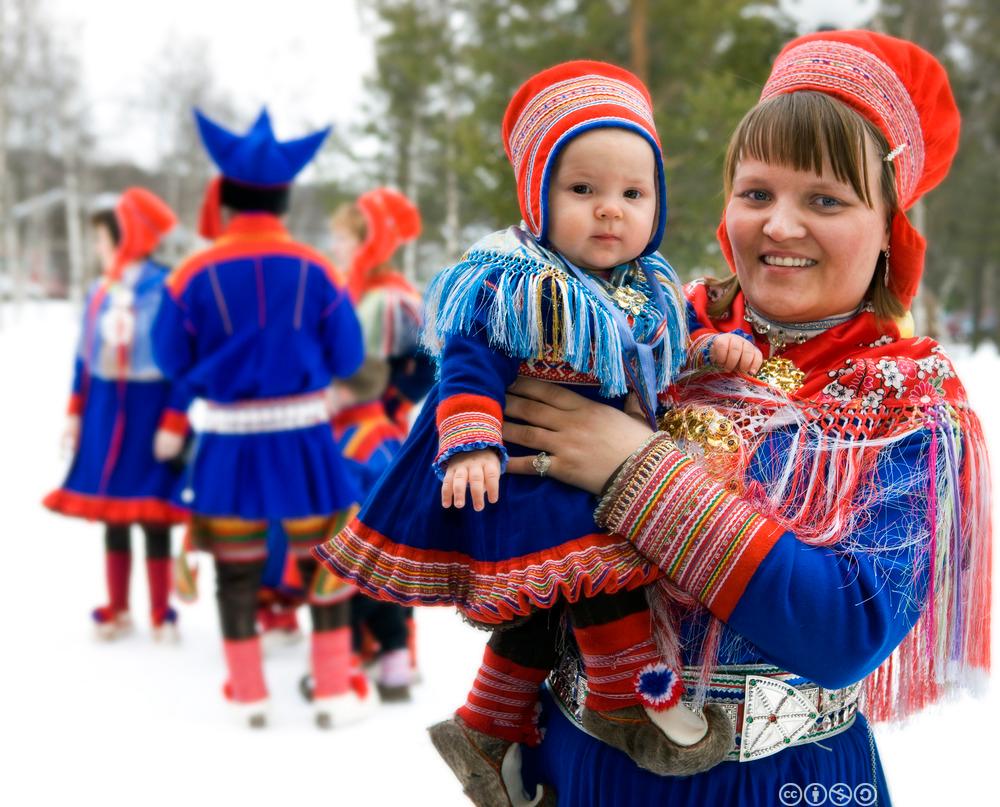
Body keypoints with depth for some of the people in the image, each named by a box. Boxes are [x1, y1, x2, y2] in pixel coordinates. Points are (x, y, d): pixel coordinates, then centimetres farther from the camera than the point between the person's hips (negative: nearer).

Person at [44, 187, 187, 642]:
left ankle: (161, 615, 16)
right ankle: (117, 611, 25)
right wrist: (75, 412, 11)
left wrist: (174, 422, -16)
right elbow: (85, 357, 13)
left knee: (152, 518, 2)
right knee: (110, 516, 12)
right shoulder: (99, 292, 6)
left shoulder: (167, 290, -13)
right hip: (104, 417, 6)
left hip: (149, 415, -6)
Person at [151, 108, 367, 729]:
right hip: (303, 438, 0)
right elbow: (347, 357, -3)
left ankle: (251, 698, 21)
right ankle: (334, 694, 17)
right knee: (325, 561, 13)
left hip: (230, 440, 0)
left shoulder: (195, 276, -8)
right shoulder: (315, 271, -7)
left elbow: (172, 359, 0)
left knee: (236, 571, 13)